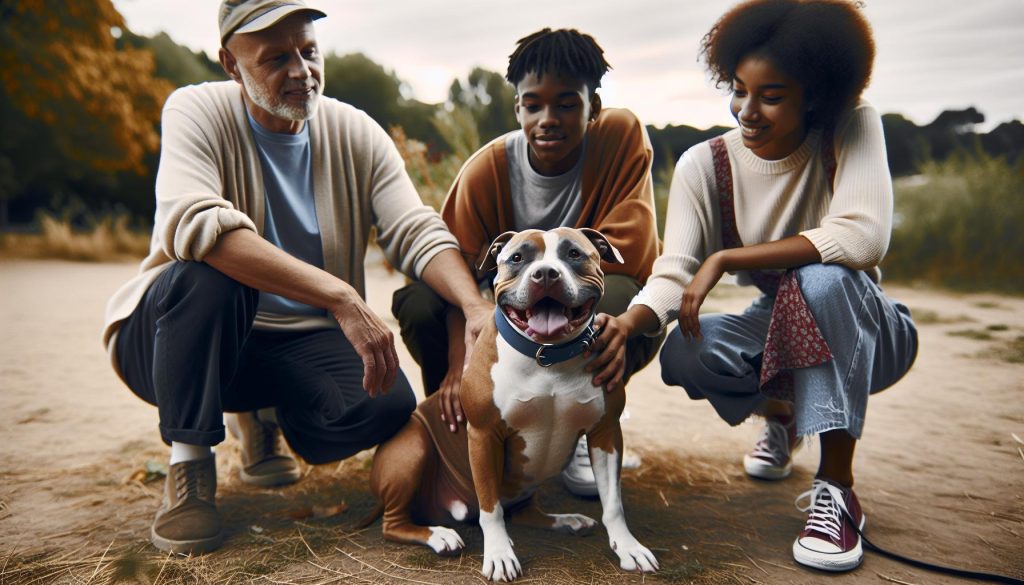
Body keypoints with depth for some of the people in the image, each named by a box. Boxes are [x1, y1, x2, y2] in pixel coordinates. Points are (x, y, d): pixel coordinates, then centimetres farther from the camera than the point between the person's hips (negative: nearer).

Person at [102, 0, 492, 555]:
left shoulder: (356, 133, -2)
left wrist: (476, 307, -32)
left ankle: (262, 414, 12)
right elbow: (191, 223, -33)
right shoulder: (197, 111, -13)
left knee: (388, 404, -23)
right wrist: (340, 296, -41)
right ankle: (188, 466, -12)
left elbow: (418, 233, -11)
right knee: (206, 273, -35)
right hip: (169, 336, -3)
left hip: (300, 343, 3)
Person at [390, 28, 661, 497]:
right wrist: (459, 362, -33)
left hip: (593, 323, -1)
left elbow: (626, 250, -21)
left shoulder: (622, 135, -14)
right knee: (418, 302, -25)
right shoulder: (487, 168, -12)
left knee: (616, 295, -37)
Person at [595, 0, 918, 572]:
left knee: (823, 277, -36)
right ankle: (781, 415, 10)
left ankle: (837, 487, -23)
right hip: (781, 328, 3)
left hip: (865, 329, -3)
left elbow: (864, 236, -33)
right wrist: (629, 321, -44)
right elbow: (674, 274, -22)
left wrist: (726, 258, -35)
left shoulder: (853, 128, -18)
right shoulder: (705, 166, -13)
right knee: (683, 353, -26)